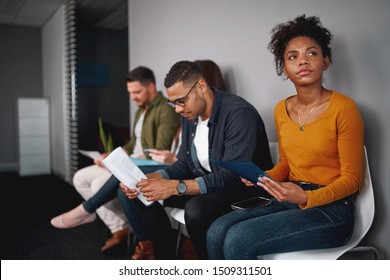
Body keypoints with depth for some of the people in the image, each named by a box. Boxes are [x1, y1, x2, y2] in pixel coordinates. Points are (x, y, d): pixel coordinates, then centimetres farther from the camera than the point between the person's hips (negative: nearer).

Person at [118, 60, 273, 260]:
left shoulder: (239, 113, -23)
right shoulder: (189, 114, 3)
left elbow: (232, 177, -29)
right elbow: (184, 164, 8)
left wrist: (175, 187, -32)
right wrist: (149, 179, -11)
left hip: (244, 190, -7)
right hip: (204, 186, 8)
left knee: (197, 209, -39)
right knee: (132, 193, -1)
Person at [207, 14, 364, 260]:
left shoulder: (344, 108, -10)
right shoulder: (282, 110, 8)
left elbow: (351, 178, -7)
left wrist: (307, 198, -23)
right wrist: (262, 178, -3)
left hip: (331, 208, -5)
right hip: (291, 202, 6)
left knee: (238, 240, -24)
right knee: (217, 231, -16)